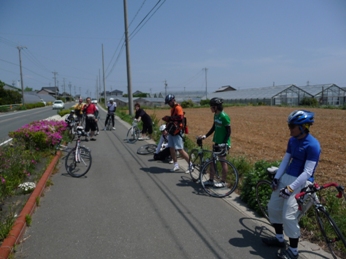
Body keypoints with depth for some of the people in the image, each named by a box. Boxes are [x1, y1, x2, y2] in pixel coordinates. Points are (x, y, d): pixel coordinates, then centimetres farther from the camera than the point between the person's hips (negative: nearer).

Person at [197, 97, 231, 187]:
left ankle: (223, 182, 17)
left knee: (223, 161, 3)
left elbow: (228, 131, -17)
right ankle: (211, 180, 21)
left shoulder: (224, 116, -19)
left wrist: (224, 143, -21)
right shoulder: (216, 115, 6)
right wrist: (205, 135, 7)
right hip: (217, 142, 9)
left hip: (223, 143, -8)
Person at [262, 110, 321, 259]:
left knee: (288, 216, -10)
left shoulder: (312, 145, -19)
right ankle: (279, 238, 32)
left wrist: (291, 188, -25)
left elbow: (307, 172, -22)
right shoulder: (292, 140, 4)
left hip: (300, 182, -8)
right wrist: (276, 178, 0)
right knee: (273, 207, 13)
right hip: (286, 178, 8)